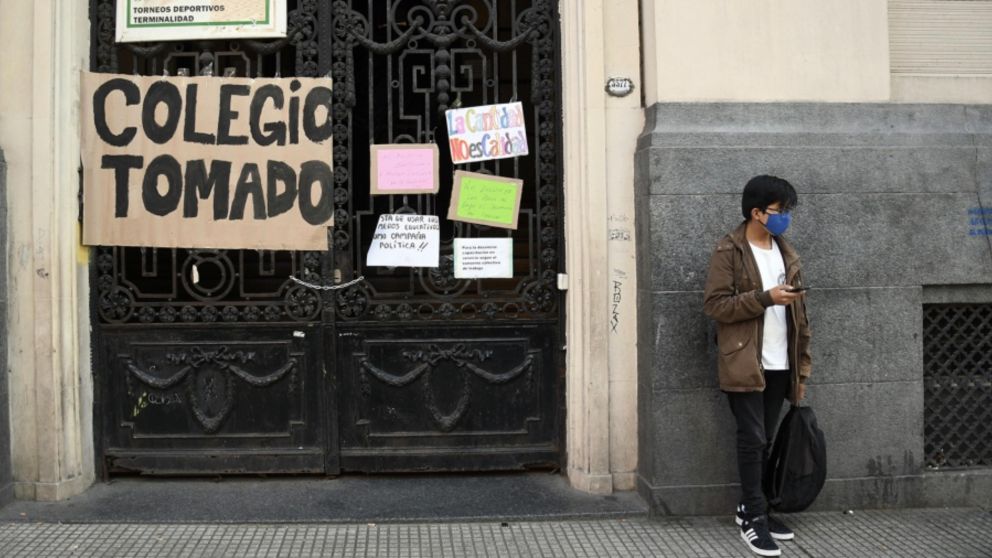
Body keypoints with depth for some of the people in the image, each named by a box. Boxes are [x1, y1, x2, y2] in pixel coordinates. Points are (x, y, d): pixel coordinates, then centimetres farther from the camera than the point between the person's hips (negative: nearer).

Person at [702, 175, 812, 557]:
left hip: (779, 366, 6)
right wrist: (766, 298, -20)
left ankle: (749, 508, 24)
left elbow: (799, 314, 15)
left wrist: (802, 366, 12)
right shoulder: (729, 252, -7)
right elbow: (714, 304, -14)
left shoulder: (786, 253, 14)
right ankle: (754, 518, 4)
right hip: (745, 364, -6)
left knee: (765, 441, 12)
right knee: (752, 440, -5)